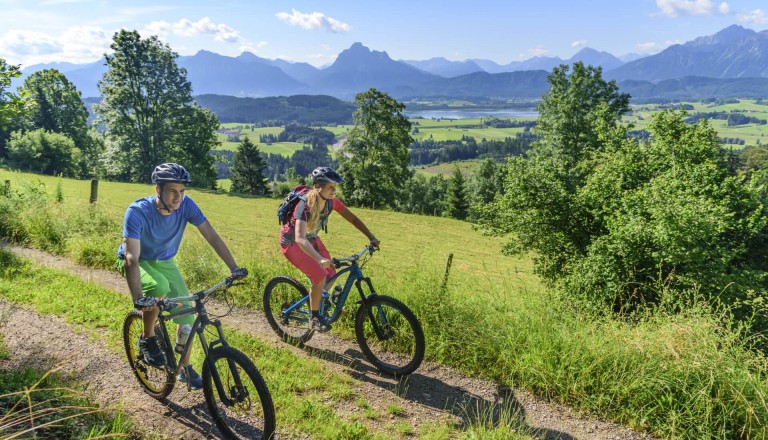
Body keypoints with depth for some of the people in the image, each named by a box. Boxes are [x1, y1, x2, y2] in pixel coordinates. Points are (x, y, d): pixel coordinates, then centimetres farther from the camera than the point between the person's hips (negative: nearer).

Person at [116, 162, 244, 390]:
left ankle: (186, 368, 14)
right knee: (159, 288, -36)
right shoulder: (137, 211, -33)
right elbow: (132, 257, -41)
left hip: (165, 262, 4)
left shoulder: (186, 205, -23)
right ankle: (147, 339, -9)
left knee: (187, 313, -6)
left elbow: (211, 235, -19)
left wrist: (234, 268, -27)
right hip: (137, 262, -4)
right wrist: (138, 298, -53)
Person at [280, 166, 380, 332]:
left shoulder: (331, 201, -16)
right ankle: (314, 318, 0)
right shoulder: (305, 205, -36)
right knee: (320, 277, -20)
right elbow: (300, 239, -46)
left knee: (330, 274, -4)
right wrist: (320, 259, -59)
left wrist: (371, 237, -18)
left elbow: (353, 219, -7)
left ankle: (315, 300, 24)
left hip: (311, 239, 7)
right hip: (292, 243, -6)